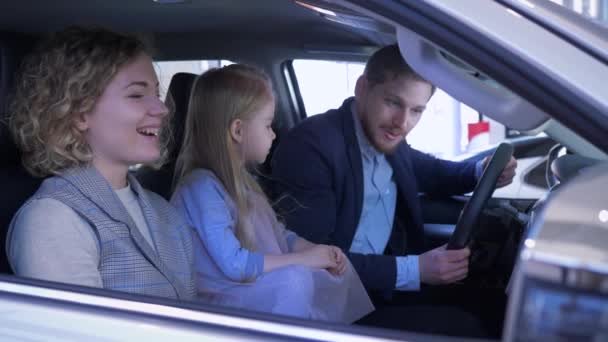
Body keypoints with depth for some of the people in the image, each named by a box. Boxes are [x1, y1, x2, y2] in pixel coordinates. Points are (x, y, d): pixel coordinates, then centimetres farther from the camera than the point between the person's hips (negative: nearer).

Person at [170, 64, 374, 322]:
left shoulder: (239, 178, 12)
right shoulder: (203, 186, -19)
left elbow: (276, 233, 18)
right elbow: (234, 264, -25)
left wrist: (316, 251, 0)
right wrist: (303, 258, -17)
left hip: (266, 286, 10)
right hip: (222, 297, -10)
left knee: (336, 268, 1)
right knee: (294, 279, -30)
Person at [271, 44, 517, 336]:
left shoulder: (384, 136, 4)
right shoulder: (310, 146, -20)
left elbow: (428, 171, 25)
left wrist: (481, 172, 3)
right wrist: (412, 270, -28)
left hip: (389, 282, 8)